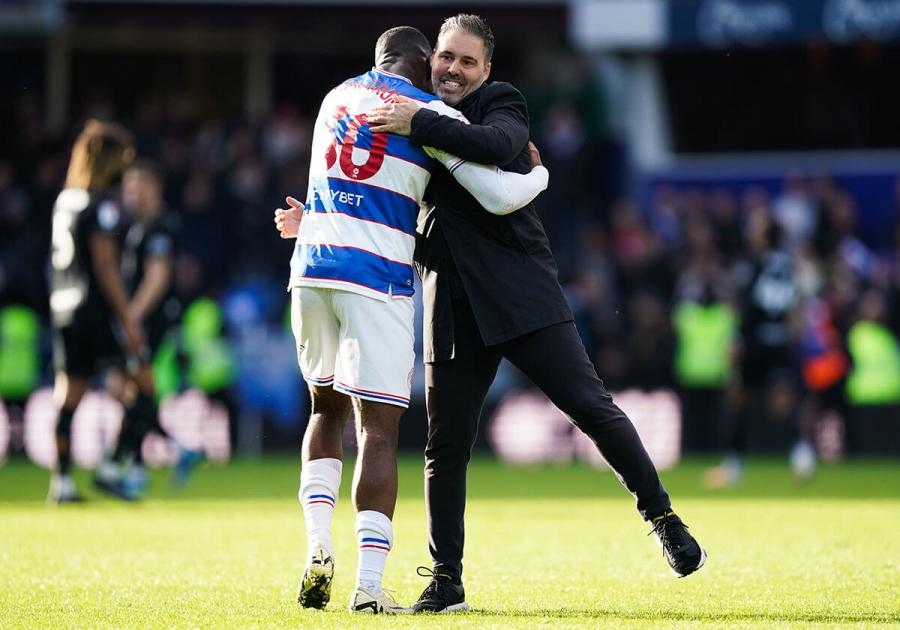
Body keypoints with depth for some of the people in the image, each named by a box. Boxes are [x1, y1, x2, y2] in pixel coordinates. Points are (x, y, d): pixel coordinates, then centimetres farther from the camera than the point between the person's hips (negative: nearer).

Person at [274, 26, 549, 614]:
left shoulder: (337, 98, 15)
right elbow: (499, 196, -3)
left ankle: (318, 544, 4)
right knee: (379, 428, -2)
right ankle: (369, 583, -8)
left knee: (327, 407, 22)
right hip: (376, 279, -5)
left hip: (312, 271, 5)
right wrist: (539, 174, 14)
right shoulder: (429, 113, -2)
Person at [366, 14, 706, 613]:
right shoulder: (419, 115, 17)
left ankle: (663, 518, 5)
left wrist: (420, 124, -26)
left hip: (520, 291, -4)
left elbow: (496, 145, -23)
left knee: (590, 405, -8)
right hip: (453, 308, 4)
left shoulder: (501, 106, 2)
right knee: (446, 445, 3)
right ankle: (446, 581, 10)